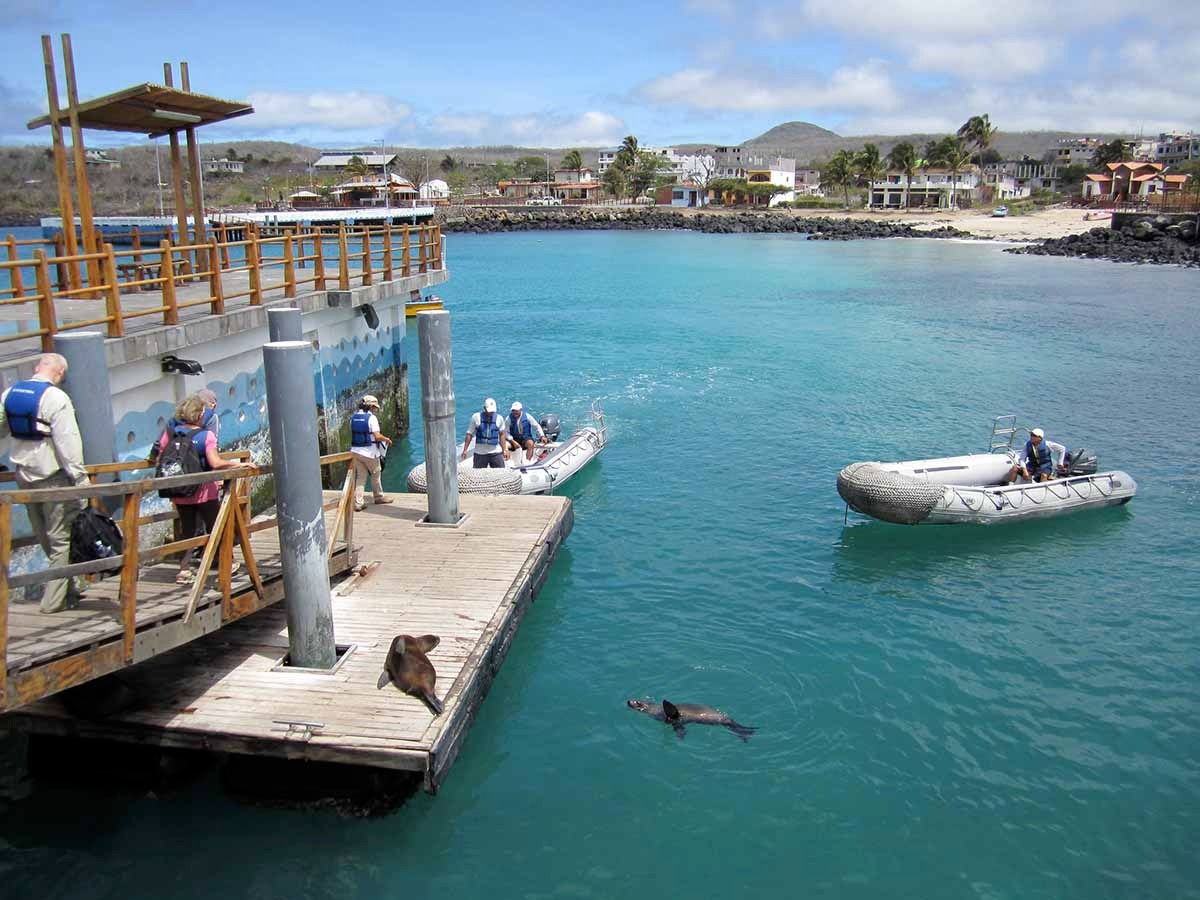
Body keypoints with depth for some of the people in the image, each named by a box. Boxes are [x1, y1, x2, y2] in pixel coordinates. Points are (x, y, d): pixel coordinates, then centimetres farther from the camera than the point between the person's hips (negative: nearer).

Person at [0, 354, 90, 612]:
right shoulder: (55, 398, -16)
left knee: (44, 537, 16)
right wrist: (80, 477, -16)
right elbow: (68, 442, -19)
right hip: (53, 475, -8)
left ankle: (68, 589, 28)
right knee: (61, 537, 1)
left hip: (24, 473, 8)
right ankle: (54, 599, 3)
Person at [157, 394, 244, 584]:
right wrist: (238, 463, -16)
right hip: (205, 491, -4)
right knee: (214, 527, 11)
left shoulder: (170, 433, -1)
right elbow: (215, 463, -24)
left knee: (187, 530, 13)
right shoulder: (206, 435, -13)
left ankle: (184, 570, 10)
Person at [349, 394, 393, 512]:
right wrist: (387, 439, -3)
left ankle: (358, 502, 4)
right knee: (376, 474, 15)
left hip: (356, 450, 6)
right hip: (369, 452, -6)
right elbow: (377, 436, -20)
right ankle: (379, 497, 30)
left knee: (360, 476, 11)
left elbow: (353, 434, 12)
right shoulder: (371, 418, -15)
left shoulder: (353, 418, 5)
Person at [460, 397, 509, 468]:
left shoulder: (499, 419, 2)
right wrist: (465, 450, -2)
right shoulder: (476, 417, -3)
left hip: (496, 452, 1)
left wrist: (505, 450, 7)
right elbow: (470, 434, 1)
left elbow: (502, 434, 11)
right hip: (480, 452, -1)